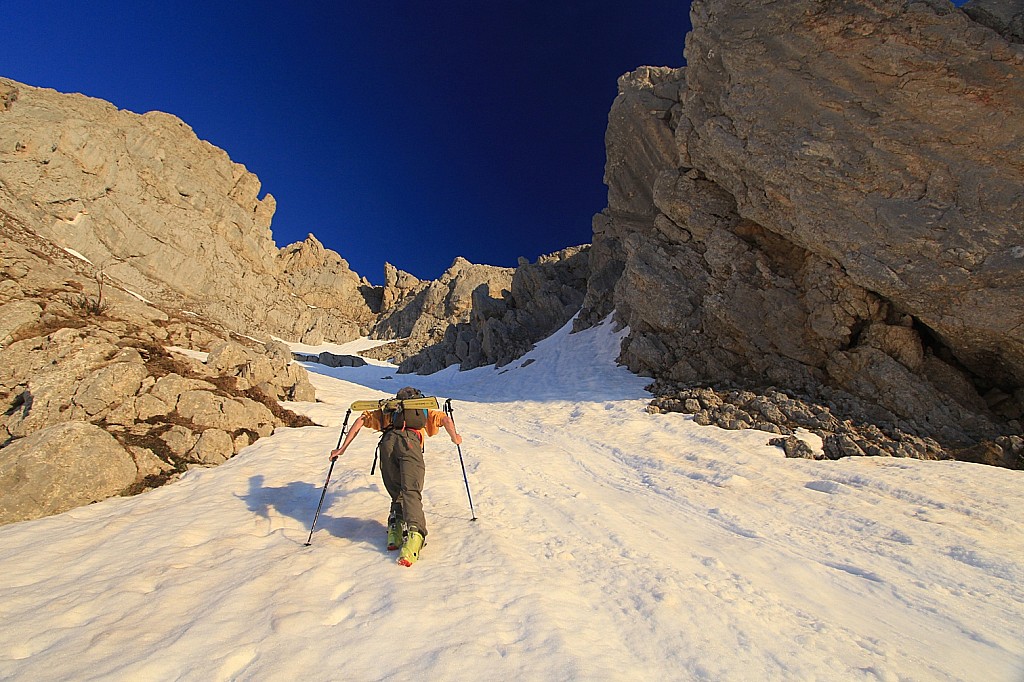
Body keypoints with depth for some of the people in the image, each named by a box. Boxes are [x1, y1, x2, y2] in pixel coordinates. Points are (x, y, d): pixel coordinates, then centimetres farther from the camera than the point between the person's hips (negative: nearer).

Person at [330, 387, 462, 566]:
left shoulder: (388, 410, 40)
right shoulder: (425, 411, 36)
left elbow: (361, 419, 29)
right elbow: (445, 419, 19)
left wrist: (342, 448, 28)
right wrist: (455, 438, 35)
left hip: (388, 441, 2)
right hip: (410, 441, -2)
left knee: (397, 494, 16)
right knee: (411, 492, -14)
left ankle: (396, 527, -3)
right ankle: (414, 533, -35)